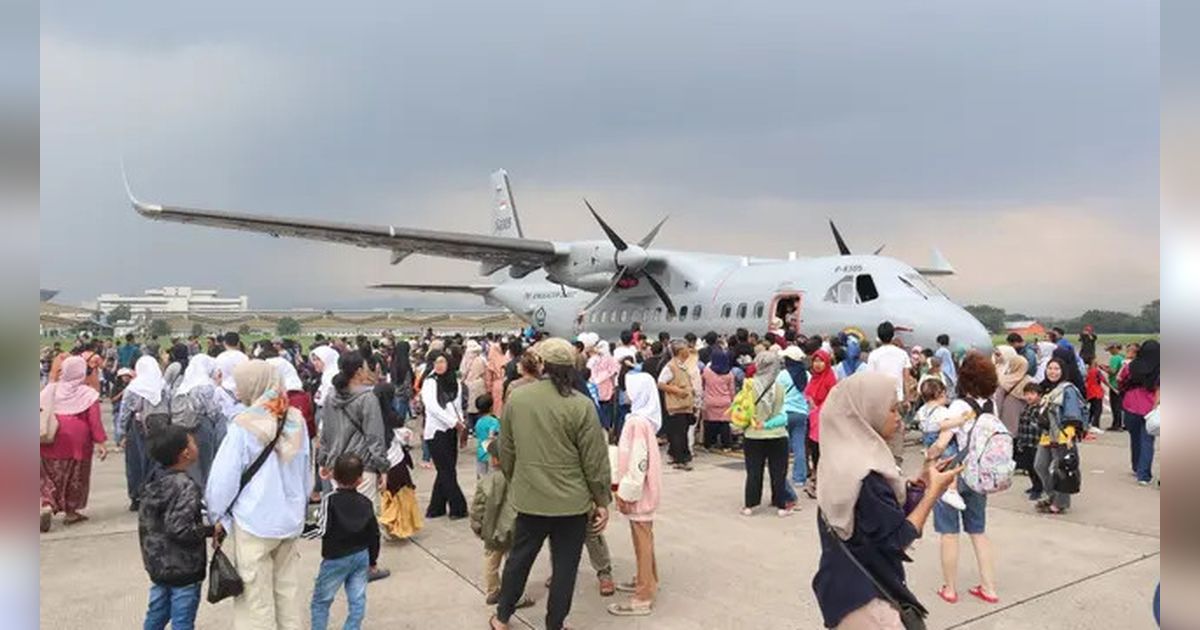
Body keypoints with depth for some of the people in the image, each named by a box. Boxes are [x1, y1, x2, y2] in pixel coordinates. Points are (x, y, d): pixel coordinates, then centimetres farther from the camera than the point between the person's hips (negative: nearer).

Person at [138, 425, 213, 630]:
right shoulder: (186, 487, -22)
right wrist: (210, 530, -16)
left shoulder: (155, 484, 4)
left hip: (158, 565, 8)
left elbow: (146, 522, 10)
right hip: (183, 569, -8)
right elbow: (179, 529, -28)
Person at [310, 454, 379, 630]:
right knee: (357, 601, 9)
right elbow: (374, 534, 5)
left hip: (337, 558, -4)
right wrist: (372, 560, 16)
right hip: (361, 556, 4)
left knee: (321, 601, 11)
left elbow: (324, 530, -18)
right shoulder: (366, 503, 0)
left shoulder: (330, 500, -13)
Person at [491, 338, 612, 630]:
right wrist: (602, 501, 1)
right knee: (564, 566, 11)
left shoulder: (516, 397, -3)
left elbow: (506, 450, 7)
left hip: (529, 497, 4)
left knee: (519, 557, 21)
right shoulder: (581, 405, -15)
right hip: (572, 501, -4)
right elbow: (595, 461, -11)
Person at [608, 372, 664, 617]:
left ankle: (643, 598, 6)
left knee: (642, 541, -2)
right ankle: (647, 580, 36)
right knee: (644, 538, 21)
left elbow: (638, 461, -24)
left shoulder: (638, 422, -23)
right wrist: (622, 485, 18)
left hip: (638, 491, -10)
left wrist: (627, 493, -19)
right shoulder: (644, 417, 8)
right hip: (644, 489, 10)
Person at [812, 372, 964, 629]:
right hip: (862, 597, -10)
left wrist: (920, 482, 2)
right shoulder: (863, 472, -25)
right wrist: (933, 490, -13)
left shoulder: (844, 458, 4)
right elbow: (898, 539, -19)